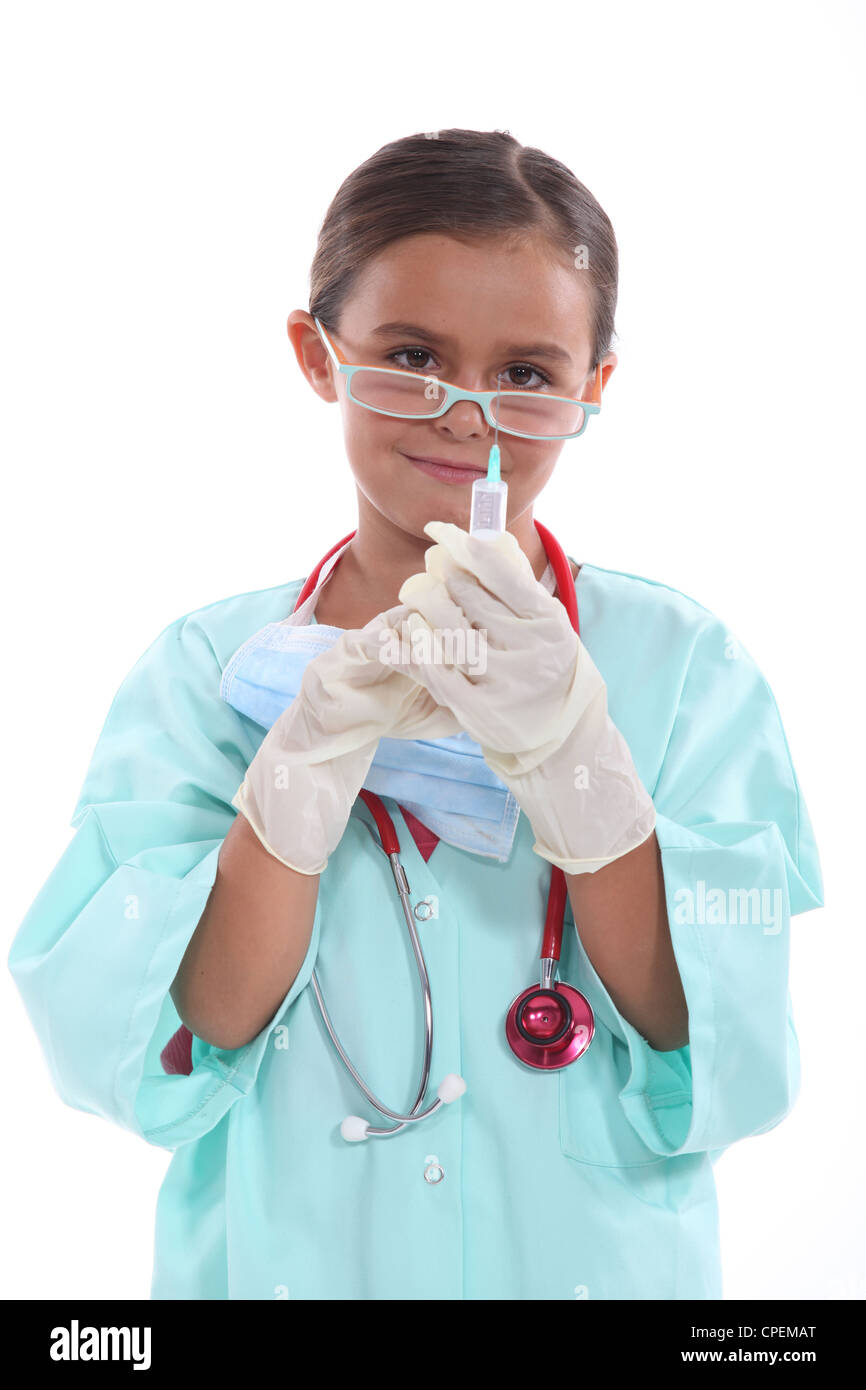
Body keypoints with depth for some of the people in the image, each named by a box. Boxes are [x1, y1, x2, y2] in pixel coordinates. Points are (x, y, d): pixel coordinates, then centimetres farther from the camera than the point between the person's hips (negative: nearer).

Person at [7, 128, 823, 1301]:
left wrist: (568, 750, -29)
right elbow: (134, 1072, -16)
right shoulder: (206, 667, -9)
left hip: (597, 1267, 0)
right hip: (274, 1264, 1)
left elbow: (729, 1075, -17)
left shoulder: (686, 665, -11)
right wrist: (313, 753, -28)